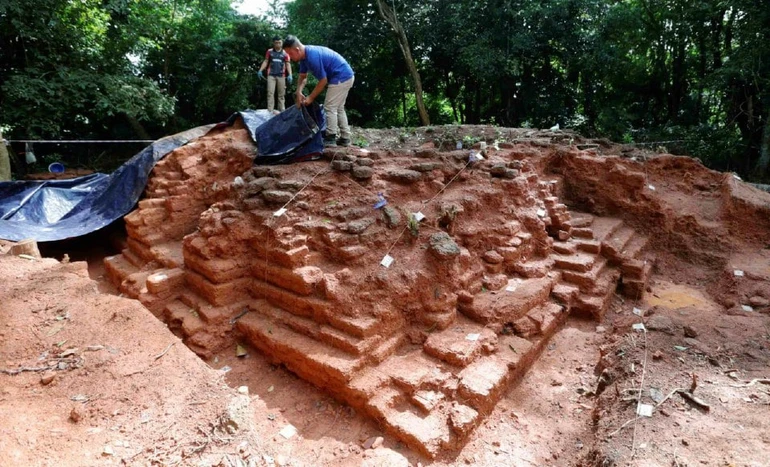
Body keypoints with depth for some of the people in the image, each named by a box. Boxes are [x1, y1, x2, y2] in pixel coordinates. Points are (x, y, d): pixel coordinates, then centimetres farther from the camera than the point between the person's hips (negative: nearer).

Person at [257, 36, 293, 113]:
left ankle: (282, 111, 6)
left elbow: (288, 64, 5)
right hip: (271, 75, 0)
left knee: (281, 94, 3)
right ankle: (270, 111, -9)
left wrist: (290, 75, -8)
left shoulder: (285, 53, 6)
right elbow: (266, 62, 14)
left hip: (281, 75, 0)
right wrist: (260, 70, 2)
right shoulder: (269, 51, 10)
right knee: (270, 93, -7)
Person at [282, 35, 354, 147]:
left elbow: (323, 81, -21)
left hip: (341, 78, -10)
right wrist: (299, 93, -3)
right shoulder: (304, 55, 4)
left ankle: (330, 138, -5)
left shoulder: (313, 57, -26)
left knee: (329, 107, -8)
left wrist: (311, 97, -13)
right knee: (338, 108, 14)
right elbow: (303, 77, 13)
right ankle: (345, 138, 17)